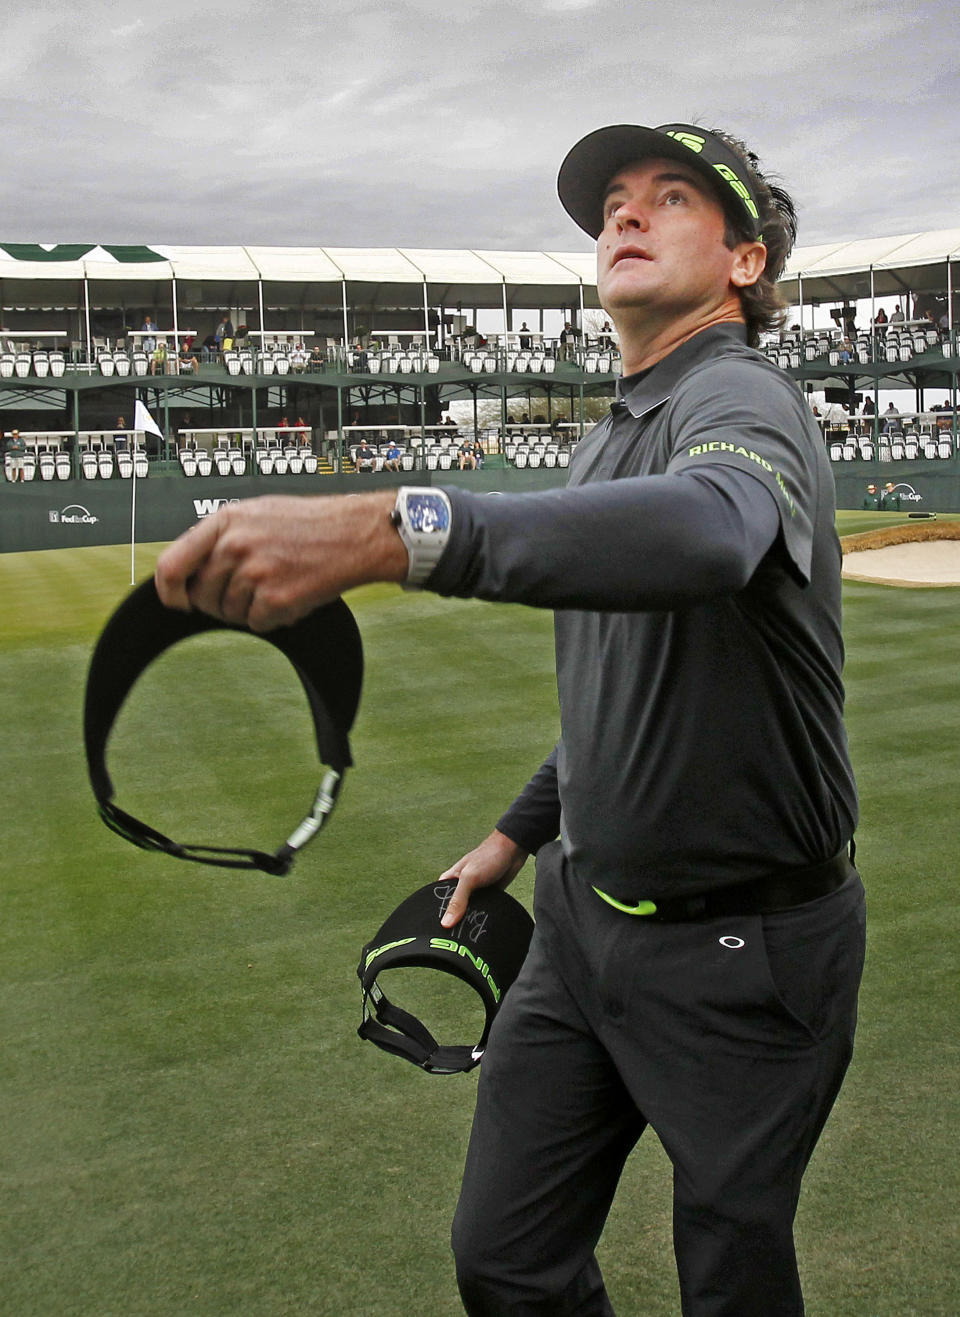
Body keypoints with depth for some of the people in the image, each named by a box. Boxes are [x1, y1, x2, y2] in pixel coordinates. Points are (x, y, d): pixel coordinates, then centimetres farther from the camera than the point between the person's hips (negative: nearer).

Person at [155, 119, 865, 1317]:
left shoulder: (740, 403, -19)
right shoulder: (608, 440, 11)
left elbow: (707, 527, -46)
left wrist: (387, 532, -59)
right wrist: (523, 829, 26)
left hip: (740, 949, -8)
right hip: (582, 910, 8)